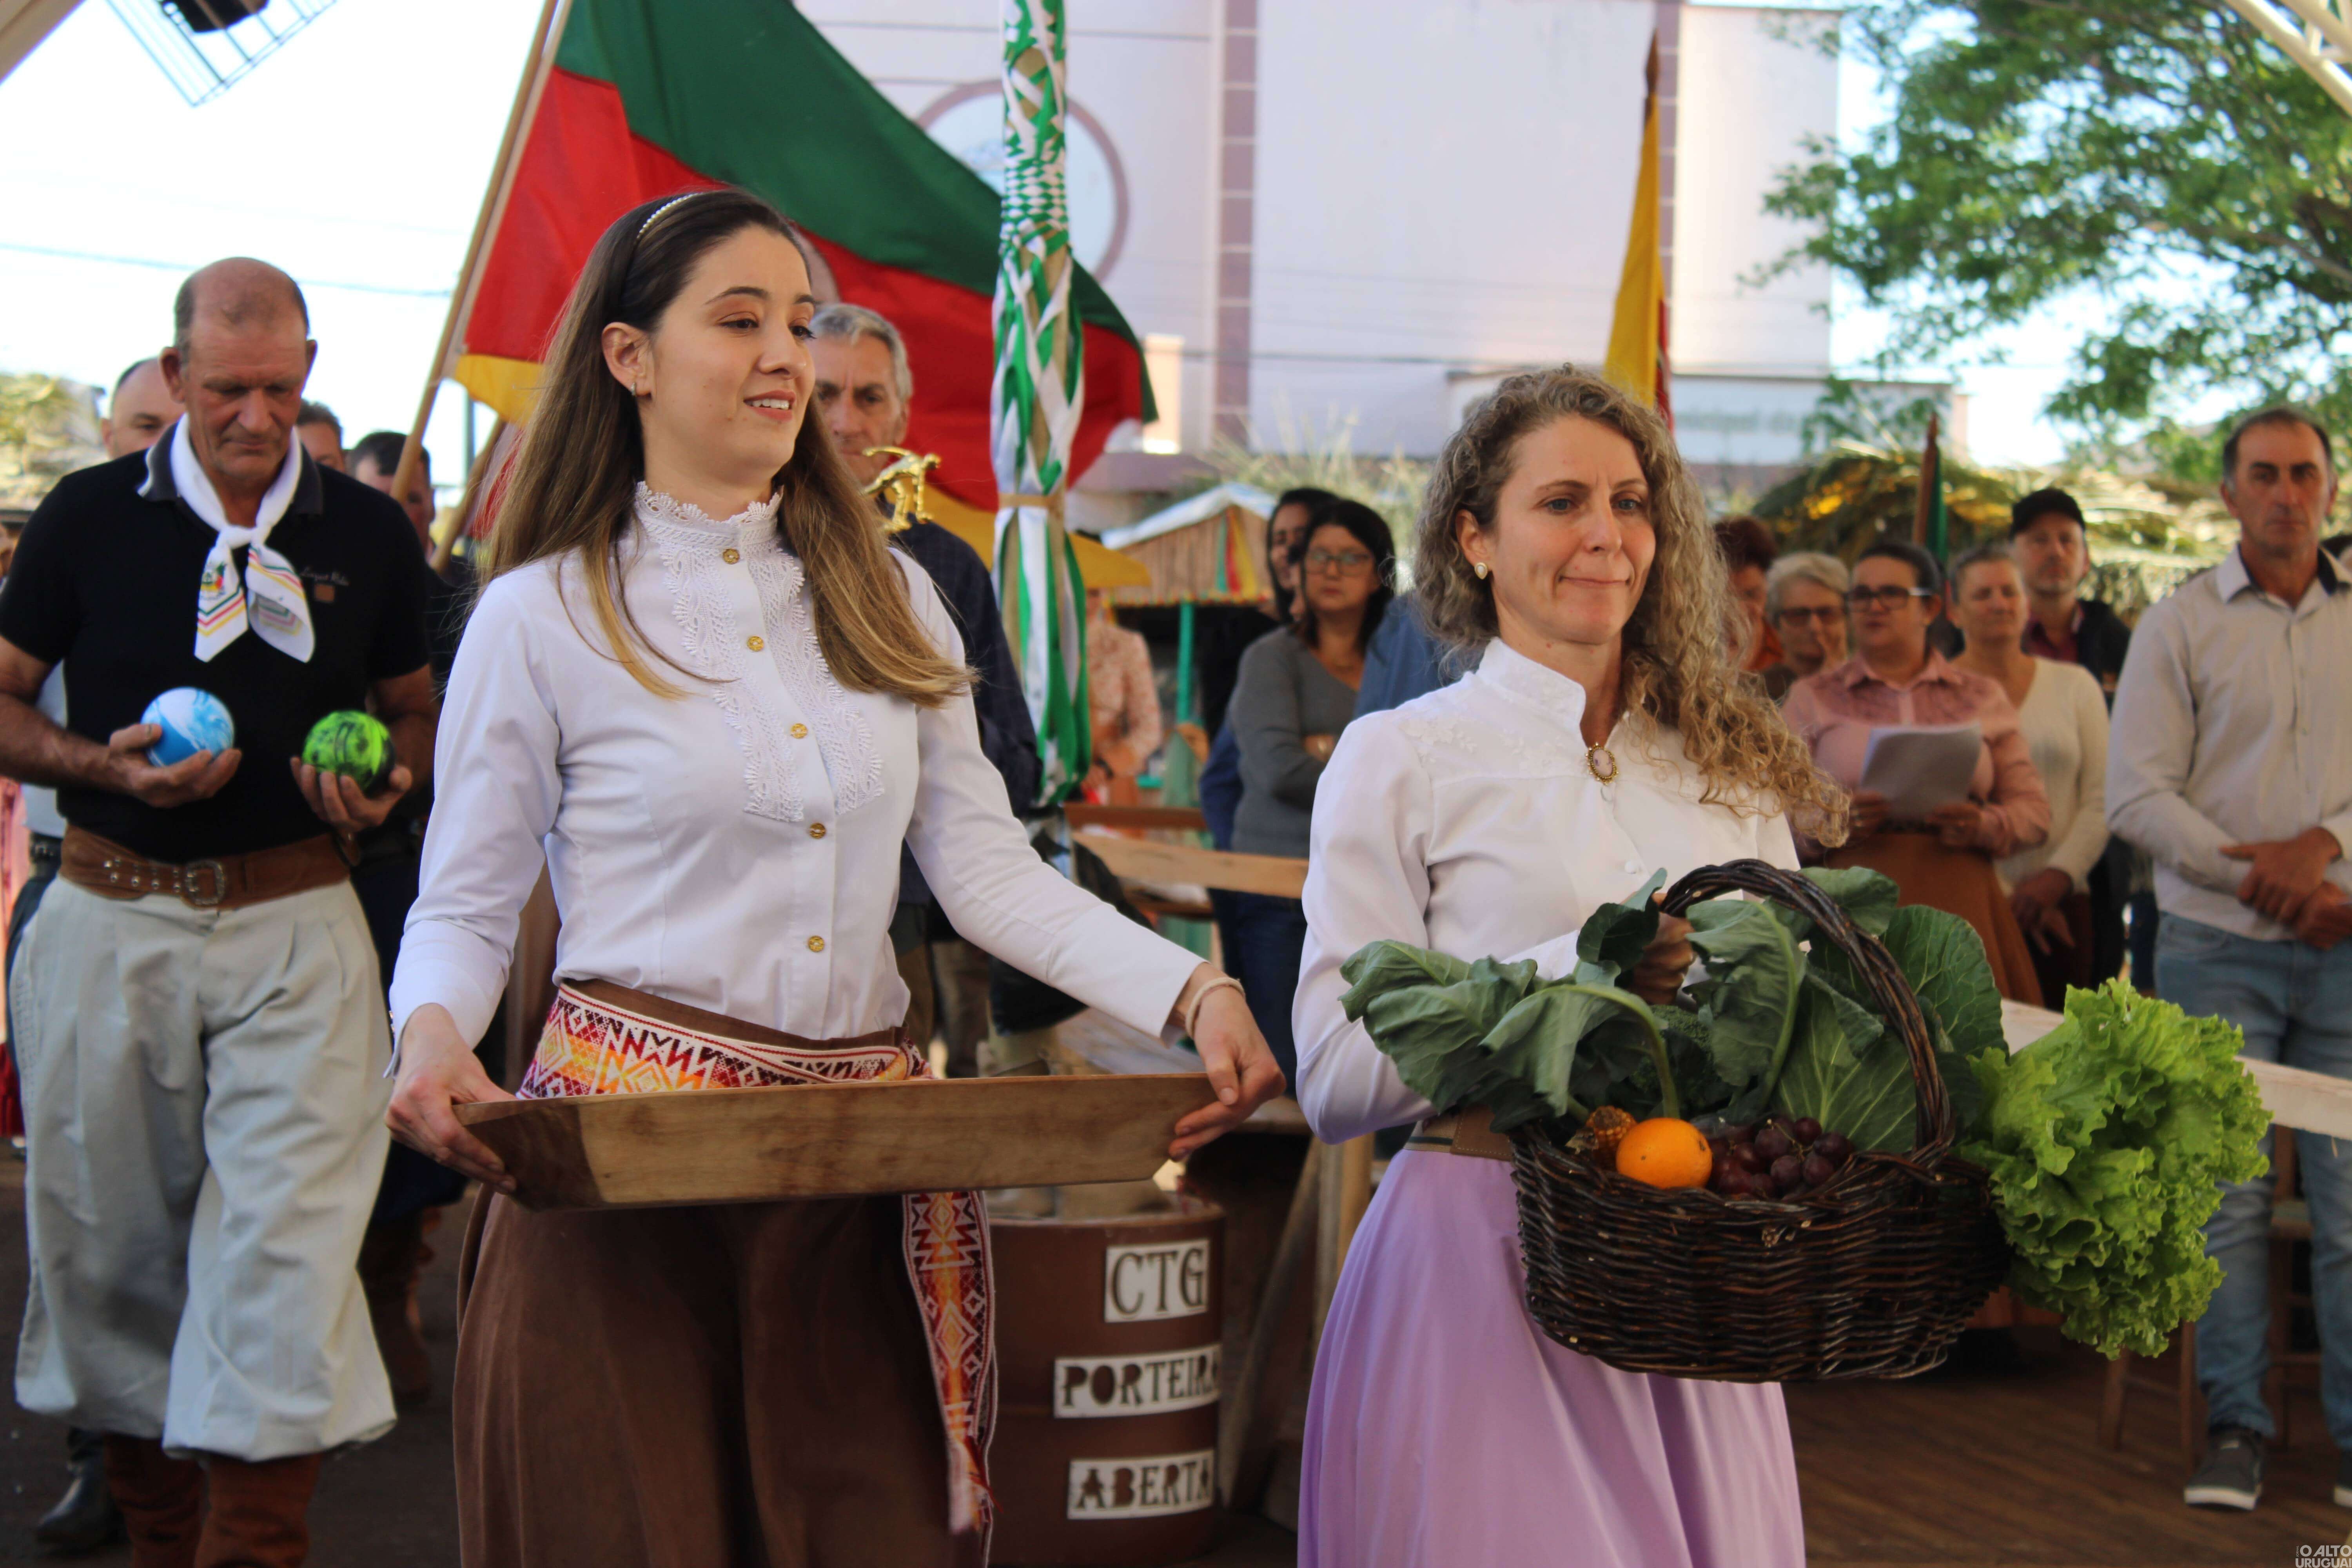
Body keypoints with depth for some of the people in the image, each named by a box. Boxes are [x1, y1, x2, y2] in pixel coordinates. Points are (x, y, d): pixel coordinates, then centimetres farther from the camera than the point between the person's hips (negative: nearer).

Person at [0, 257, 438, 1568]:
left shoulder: (369, 532, 6)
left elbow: (415, 711, 17)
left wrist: (384, 786, -5)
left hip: (297, 928, 0)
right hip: (112, 922, 1)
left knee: (287, 1245, -10)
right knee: (117, 1243, 7)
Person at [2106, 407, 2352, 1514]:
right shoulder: (2178, 625, 3)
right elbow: (2135, 796, -4)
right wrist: (2258, 877, -11)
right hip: (2217, 947, -1)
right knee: (2226, 1191, -1)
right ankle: (2235, 1425, 8)